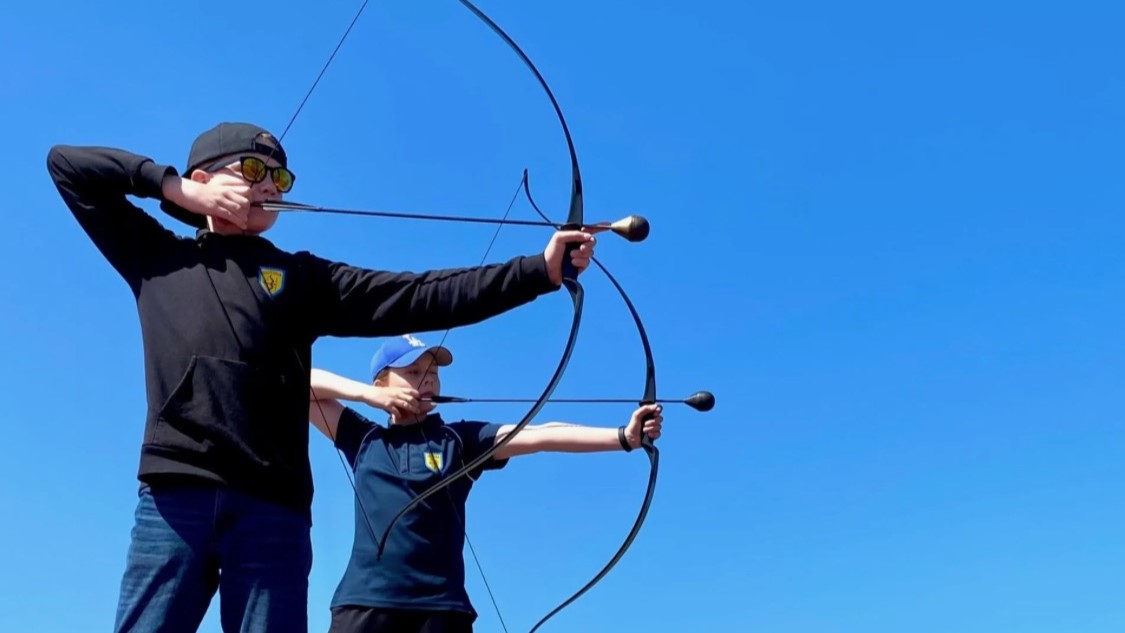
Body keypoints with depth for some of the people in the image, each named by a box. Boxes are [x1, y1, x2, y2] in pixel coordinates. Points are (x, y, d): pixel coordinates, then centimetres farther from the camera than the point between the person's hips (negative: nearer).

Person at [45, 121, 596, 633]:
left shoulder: (303, 277, 18)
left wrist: (540, 270, -1)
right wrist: (175, 187, 10)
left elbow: (419, 297, 8)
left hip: (272, 502, 1)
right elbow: (66, 163, 22)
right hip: (173, 492, 0)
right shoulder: (157, 256, 19)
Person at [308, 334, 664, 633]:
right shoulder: (363, 438, 12)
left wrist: (624, 436, -17)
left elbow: (538, 435, -6)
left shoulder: (460, 439, 9)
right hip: (363, 603, 1)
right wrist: (367, 395, 2)